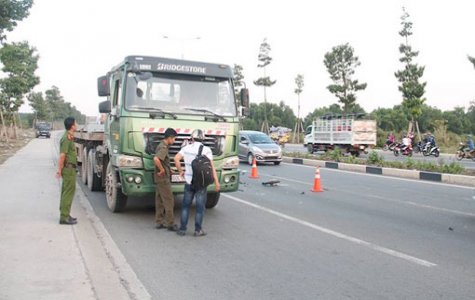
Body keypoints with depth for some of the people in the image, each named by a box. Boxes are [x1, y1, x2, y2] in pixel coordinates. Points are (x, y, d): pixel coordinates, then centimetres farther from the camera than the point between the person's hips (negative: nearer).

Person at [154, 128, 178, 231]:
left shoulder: (161, 145, 14)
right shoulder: (163, 148, -18)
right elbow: (156, 159, -35)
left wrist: (168, 170, 18)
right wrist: (162, 170, -23)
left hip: (160, 178, 10)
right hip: (163, 178, -10)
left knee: (159, 201, 13)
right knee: (169, 201, -5)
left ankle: (159, 222, 19)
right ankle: (170, 223, -2)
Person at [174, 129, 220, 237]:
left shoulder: (186, 148, 2)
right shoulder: (206, 150, -7)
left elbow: (176, 158, -9)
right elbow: (211, 167, -14)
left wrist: (180, 171, 5)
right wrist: (217, 182, -14)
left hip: (189, 182, 3)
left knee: (185, 206, 12)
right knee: (200, 207, 6)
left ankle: (182, 229, 12)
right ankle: (198, 230, 9)